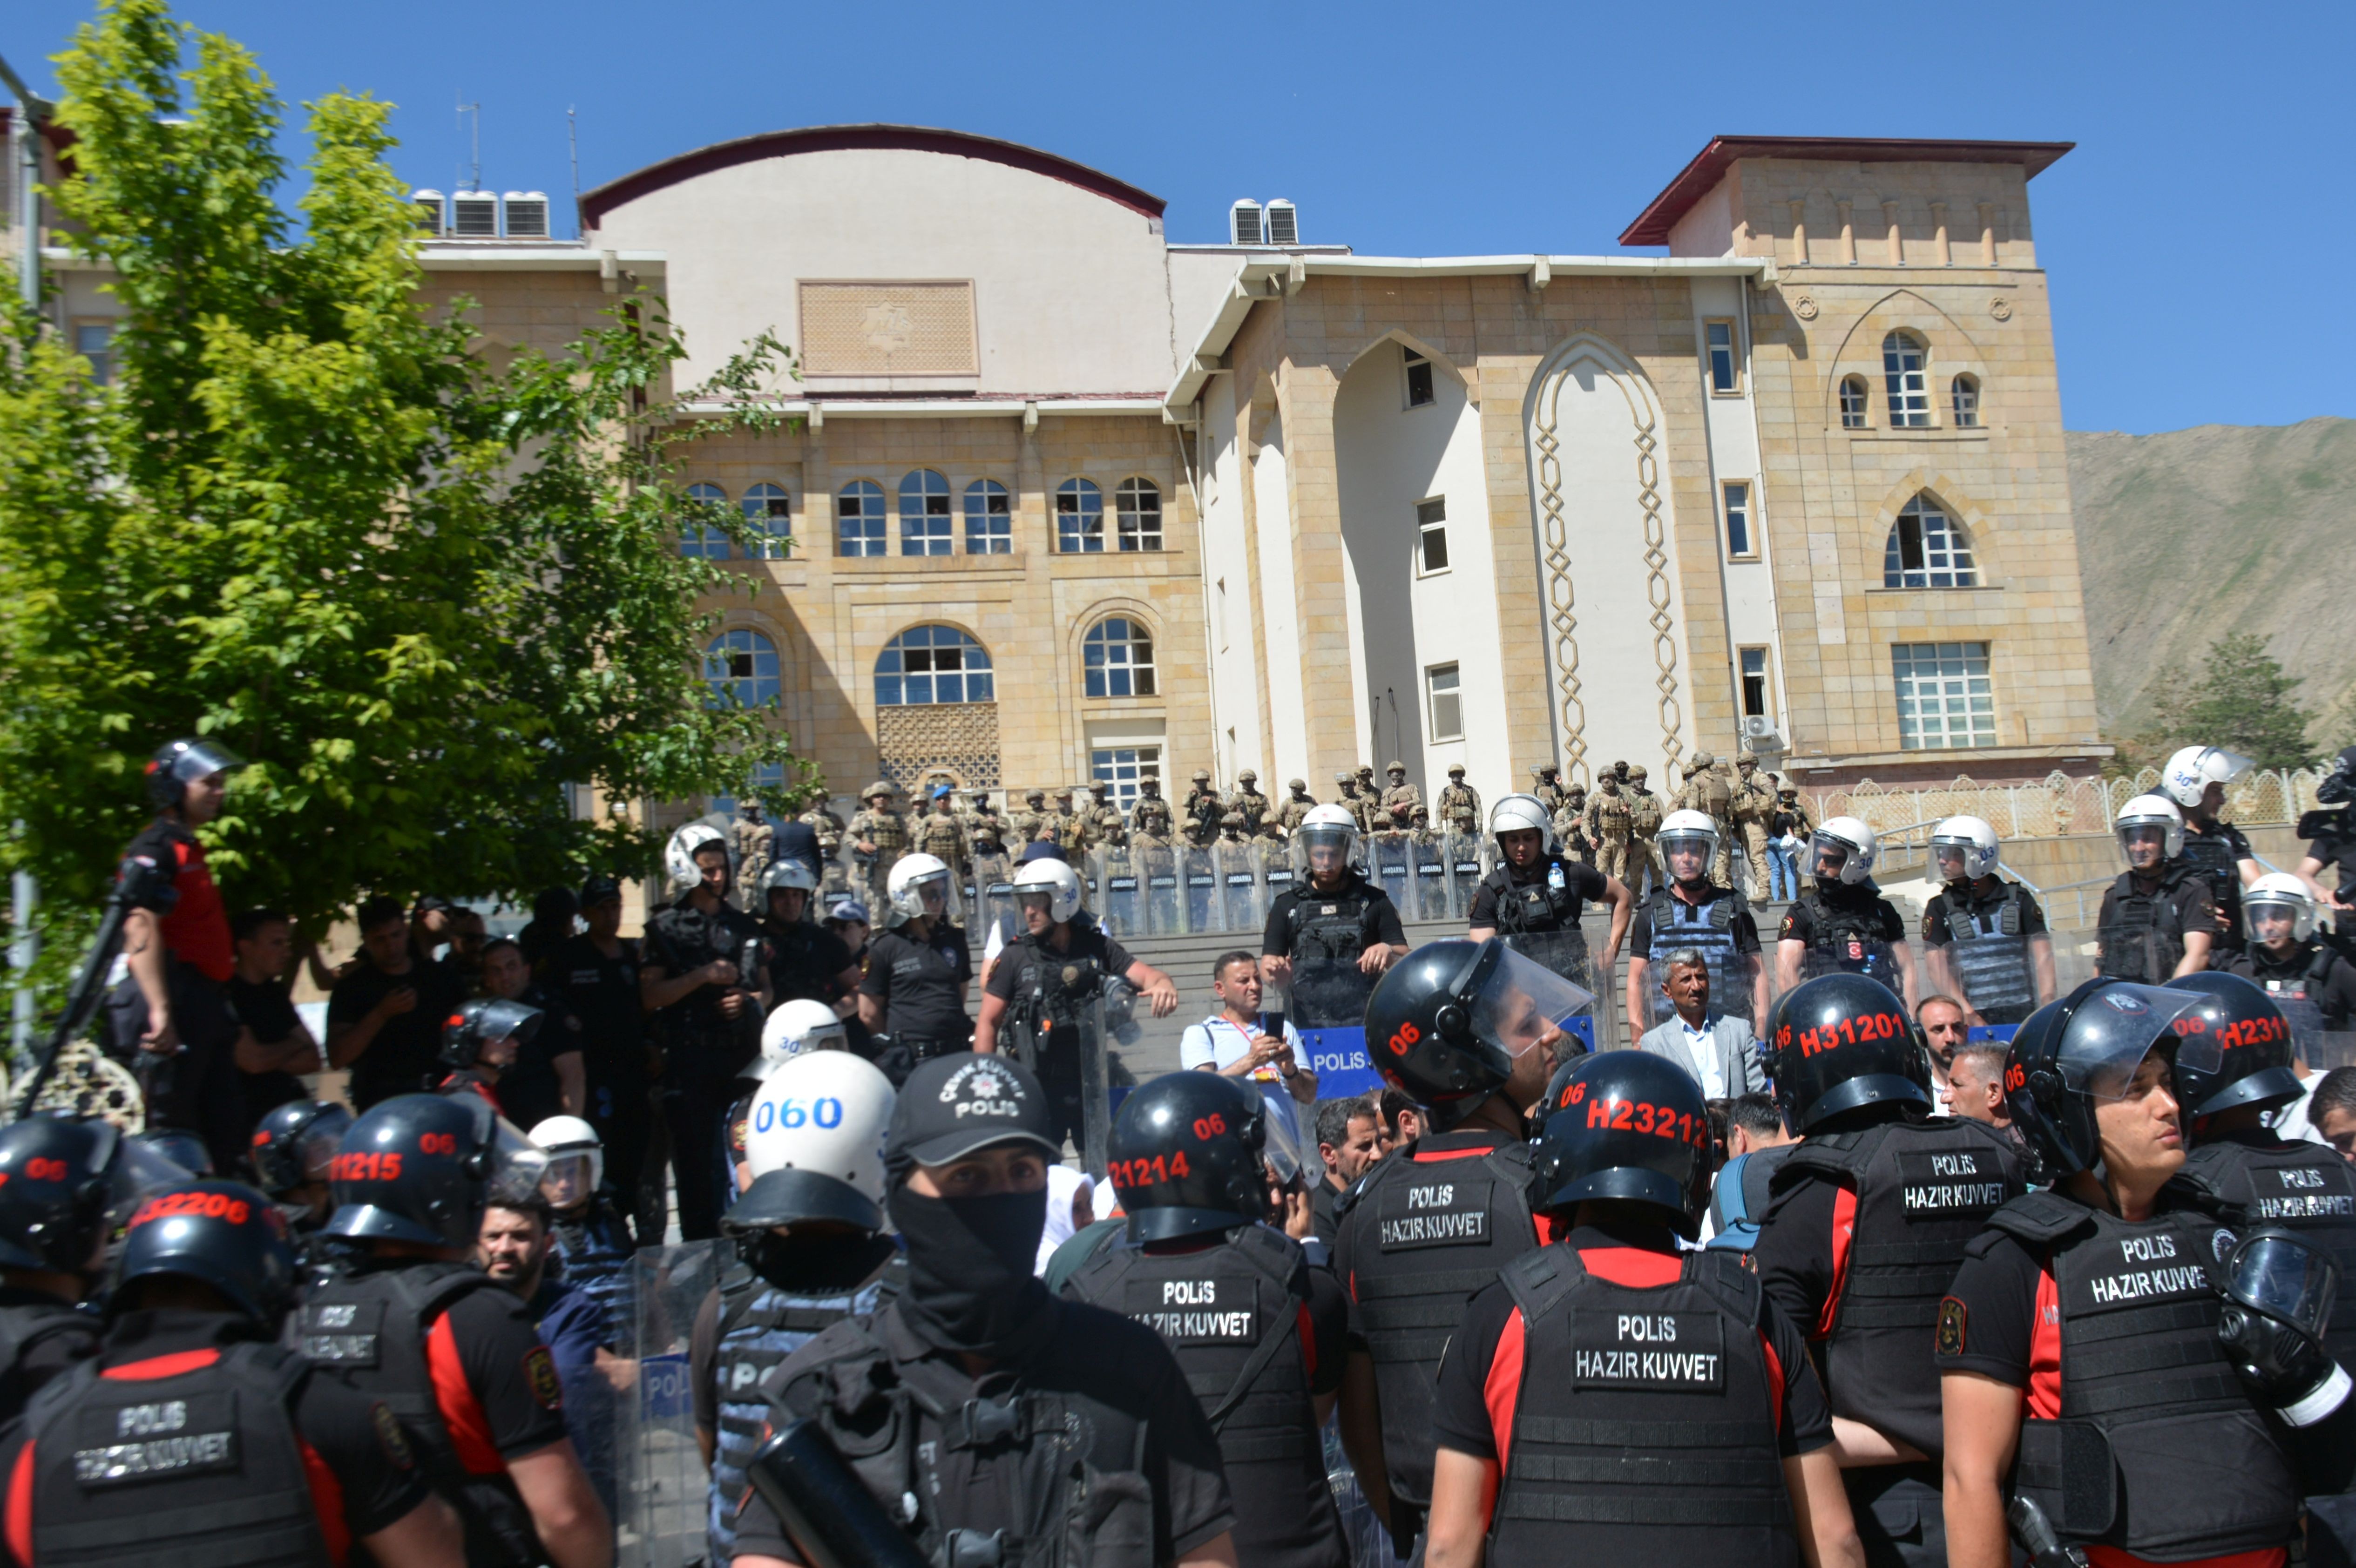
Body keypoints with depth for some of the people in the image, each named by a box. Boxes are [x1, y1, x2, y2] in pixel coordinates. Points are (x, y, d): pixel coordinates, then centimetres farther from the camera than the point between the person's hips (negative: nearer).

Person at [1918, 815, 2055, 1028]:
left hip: (2024, 1014, 1)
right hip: (1975, 1020, -1)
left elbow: (2042, 959, 4)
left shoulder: (2019, 899, 8)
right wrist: (1970, 1017, -14)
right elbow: (1938, 969, -3)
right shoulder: (1939, 908, 5)